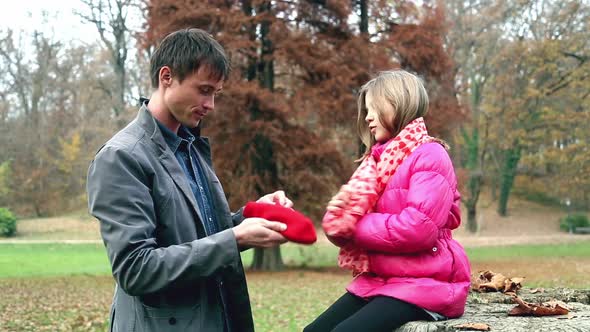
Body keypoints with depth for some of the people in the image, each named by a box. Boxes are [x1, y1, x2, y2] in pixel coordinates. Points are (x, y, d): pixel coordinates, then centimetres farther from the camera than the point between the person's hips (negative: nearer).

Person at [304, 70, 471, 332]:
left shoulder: (429, 155, -9)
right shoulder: (378, 161, 14)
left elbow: (418, 228, -22)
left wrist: (355, 225, -12)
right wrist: (338, 217, -12)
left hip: (423, 284, -8)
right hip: (377, 280, 8)